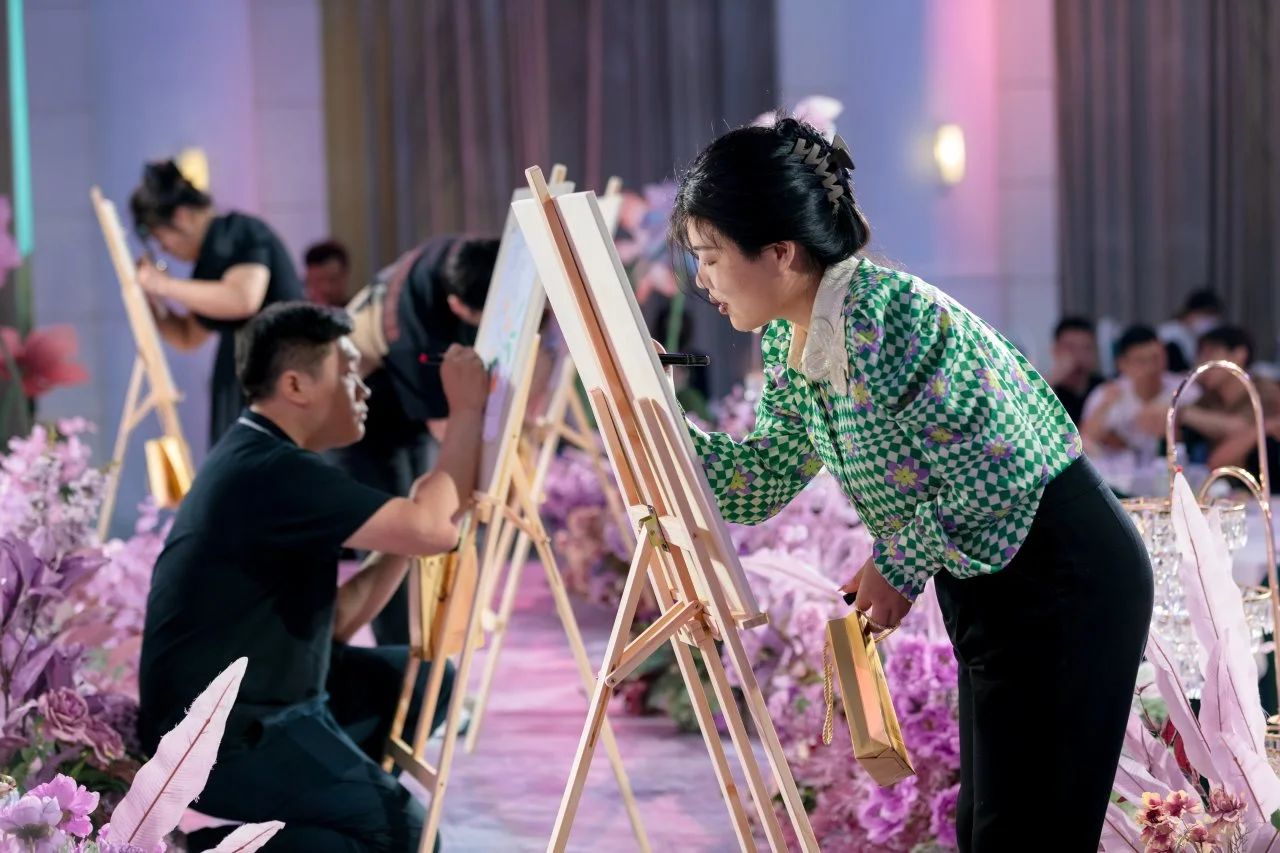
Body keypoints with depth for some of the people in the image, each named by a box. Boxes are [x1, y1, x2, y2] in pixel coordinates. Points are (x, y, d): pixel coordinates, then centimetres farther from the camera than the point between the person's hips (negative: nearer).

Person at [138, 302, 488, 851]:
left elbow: (332, 623, 13)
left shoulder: (259, 462, 13)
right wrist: (467, 411, -11)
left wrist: (410, 522, 4)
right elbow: (435, 530, -23)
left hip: (262, 700, 11)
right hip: (222, 737, -11)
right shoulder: (271, 473, -20)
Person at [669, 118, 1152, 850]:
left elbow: (1010, 468, -28)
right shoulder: (790, 344, 2)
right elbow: (764, 480, 10)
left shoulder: (884, 319, -27)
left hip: (1069, 582, -10)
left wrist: (901, 563, -16)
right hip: (983, 588, 10)